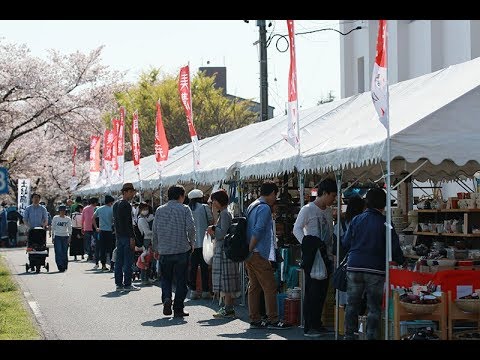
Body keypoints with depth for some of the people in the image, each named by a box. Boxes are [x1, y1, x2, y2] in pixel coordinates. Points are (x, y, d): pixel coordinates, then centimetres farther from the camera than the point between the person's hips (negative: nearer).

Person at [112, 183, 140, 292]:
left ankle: (119, 284, 14)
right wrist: (132, 237, -17)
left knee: (119, 261, 10)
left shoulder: (116, 204, 14)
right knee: (128, 261, -5)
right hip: (126, 236, -9)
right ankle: (127, 284, -4)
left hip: (119, 236, 9)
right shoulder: (126, 205, -14)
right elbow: (128, 223, -18)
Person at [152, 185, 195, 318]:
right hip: (182, 250, -2)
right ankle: (178, 309, 7)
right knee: (181, 280, 6)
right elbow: (191, 228, -13)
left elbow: (155, 231, 8)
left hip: (164, 251, 2)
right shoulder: (184, 209, -3)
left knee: (166, 278, 15)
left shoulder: (159, 210, 6)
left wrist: (156, 249, 17)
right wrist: (192, 243, 4)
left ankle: (166, 298, -9)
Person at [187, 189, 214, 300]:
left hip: (191, 243, 3)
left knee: (193, 267, 7)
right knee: (204, 267, 2)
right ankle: (205, 291, 2)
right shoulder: (205, 207, -5)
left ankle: (193, 291, 7)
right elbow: (211, 221, 0)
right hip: (203, 242, -3)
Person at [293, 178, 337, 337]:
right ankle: (308, 327, -4)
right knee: (312, 291, -8)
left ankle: (317, 323, 19)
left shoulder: (329, 211, 17)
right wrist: (306, 245, -27)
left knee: (322, 291, 10)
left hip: (325, 256, 8)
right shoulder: (308, 209, -6)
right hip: (312, 257, -8)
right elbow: (297, 229, -16)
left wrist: (331, 255, 14)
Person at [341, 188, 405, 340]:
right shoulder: (384, 223, -4)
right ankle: (371, 336, 3)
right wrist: (401, 261, 15)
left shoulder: (356, 219, 4)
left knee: (352, 305, 12)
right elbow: (394, 247, -3)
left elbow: (345, 243, 6)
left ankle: (349, 335, 16)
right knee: (374, 308, 5)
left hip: (354, 267, 3)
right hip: (375, 269, -3)